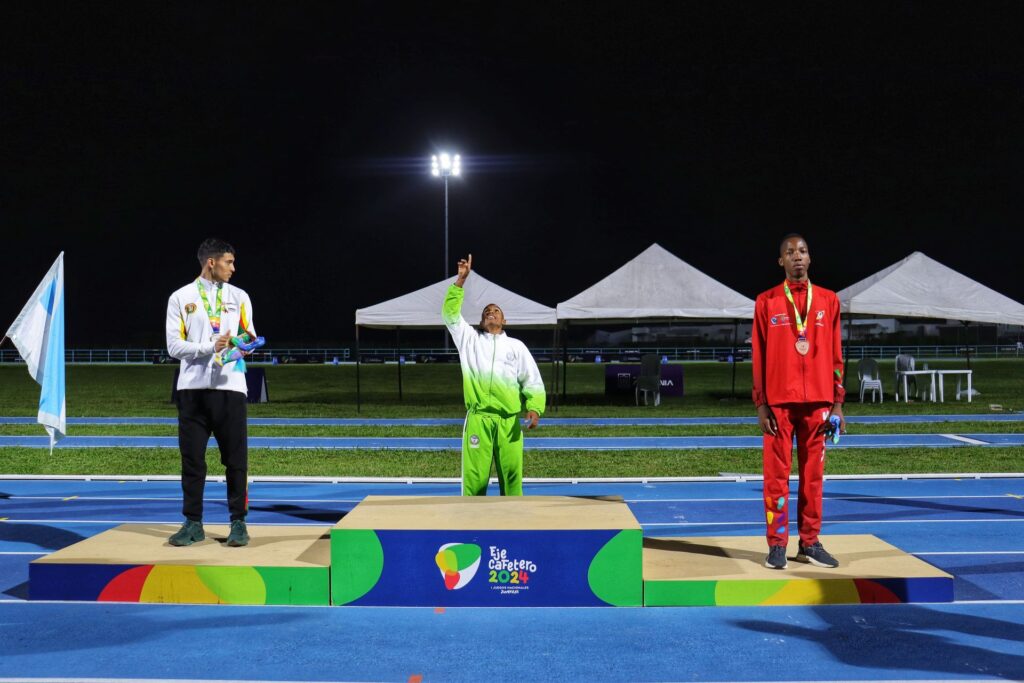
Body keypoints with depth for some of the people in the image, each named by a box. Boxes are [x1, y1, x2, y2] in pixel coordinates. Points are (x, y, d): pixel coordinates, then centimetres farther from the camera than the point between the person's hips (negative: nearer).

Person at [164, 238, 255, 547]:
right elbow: (174, 346, -2)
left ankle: (238, 522, 8)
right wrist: (210, 347, -15)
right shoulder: (180, 298, 5)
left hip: (230, 386, 1)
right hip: (193, 388, -1)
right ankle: (193, 523, 12)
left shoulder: (239, 297, 11)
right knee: (192, 459, 3)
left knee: (236, 459, 0)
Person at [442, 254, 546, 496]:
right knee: (474, 476, -3)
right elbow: (450, 314, 8)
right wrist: (461, 280, 1)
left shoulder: (516, 346, 16)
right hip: (478, 419, 0)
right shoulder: (470, 339, 18)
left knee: (511, 476, 0)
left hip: (509, 421, 0)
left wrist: (535, 408, -8)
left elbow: (532, 380, 9)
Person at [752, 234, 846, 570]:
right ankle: (777, 545, 5)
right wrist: (761, 405, -4)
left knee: (813, 473, 6)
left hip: (817, 401, 2)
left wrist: (837, 403, 4)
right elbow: (758, 356, 2)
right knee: (777, 473, -1)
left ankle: (810, 543, 15)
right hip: (779, 402, -2)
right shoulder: (766, 302, 4)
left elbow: (836, 355, 9)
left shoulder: (828, 300, 9)